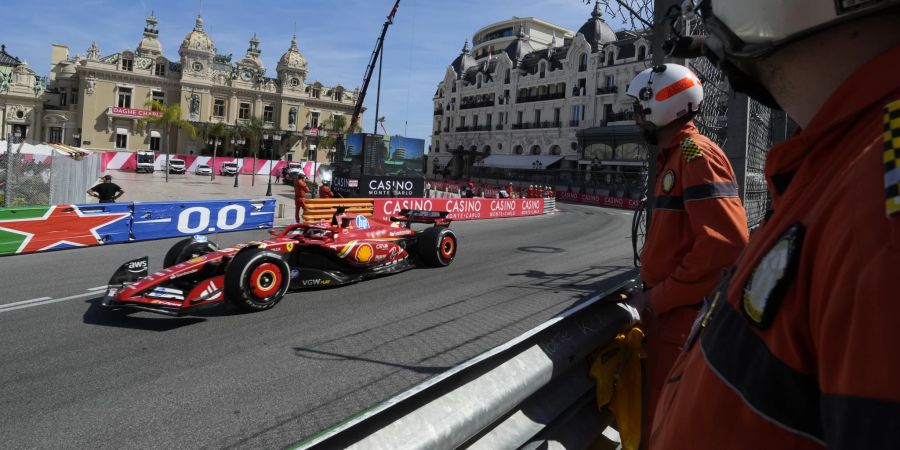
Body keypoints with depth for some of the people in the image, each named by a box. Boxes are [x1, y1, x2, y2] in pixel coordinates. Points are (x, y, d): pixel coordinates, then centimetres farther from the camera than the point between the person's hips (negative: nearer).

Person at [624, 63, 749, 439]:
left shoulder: (697, 154, -16)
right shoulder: (673, 156, 15)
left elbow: (725, 241, -27)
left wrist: (659, 298, -19)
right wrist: (653, 290, 14)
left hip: (683, 314, -10)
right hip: (666, 308, 10)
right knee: (658, 409, 22)